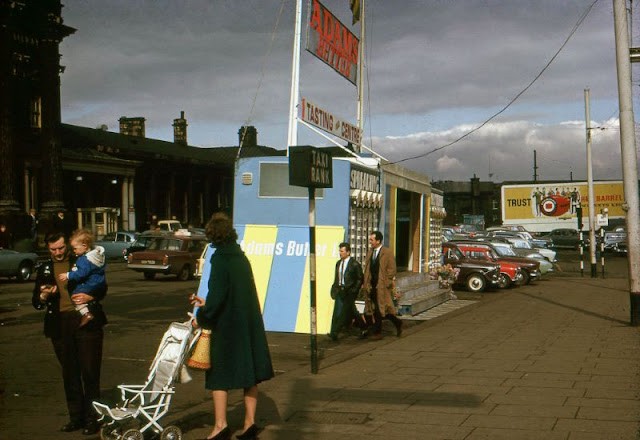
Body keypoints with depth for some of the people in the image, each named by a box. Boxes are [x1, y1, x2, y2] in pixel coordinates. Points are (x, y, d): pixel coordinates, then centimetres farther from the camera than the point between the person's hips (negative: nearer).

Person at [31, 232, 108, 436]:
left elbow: (102, 287, 8)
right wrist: (44, 296, -10)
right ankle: (76, 417, 20)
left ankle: (92, 417, 5)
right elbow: (36, 302, 13)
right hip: (60, 325, 3)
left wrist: (91, 297, -13)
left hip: (86, 321, -3)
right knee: (69, 373, 10)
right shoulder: (45, 269, 13)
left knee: (90, 371, -3)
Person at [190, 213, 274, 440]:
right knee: (249, 372, 11)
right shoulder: (241, 257, 9)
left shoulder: (220, 259, -14)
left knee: (219, 374, 4)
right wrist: (207, 304, 24)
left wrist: (202, 317, -6)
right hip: (250, 323, 7)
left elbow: (217, 295, -20)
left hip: (227, 325, -7)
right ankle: (250, 421, 15)